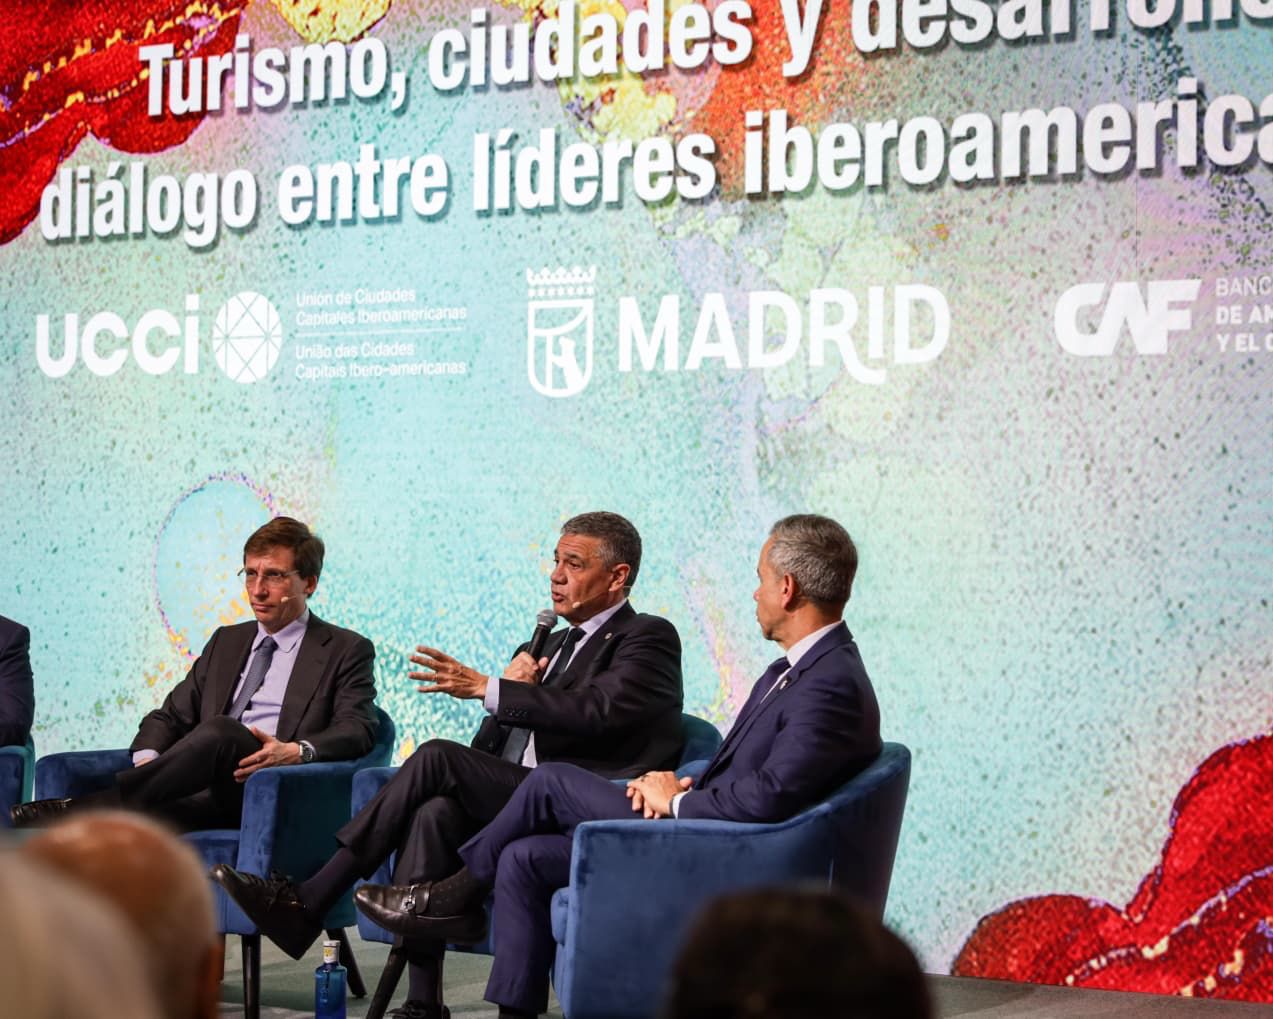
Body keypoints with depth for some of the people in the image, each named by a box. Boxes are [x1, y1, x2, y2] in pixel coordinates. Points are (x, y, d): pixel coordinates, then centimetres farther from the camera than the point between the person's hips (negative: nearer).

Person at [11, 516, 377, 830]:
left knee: (220, 731, -36)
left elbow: (357, 730, -2)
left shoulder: (347, 651, 12)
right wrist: (148, 758, 1)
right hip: (207, 792, 5)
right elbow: (171, 715, 26)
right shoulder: (226, 642, 29)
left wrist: (298, 751, -24)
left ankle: (80, 809, -41)